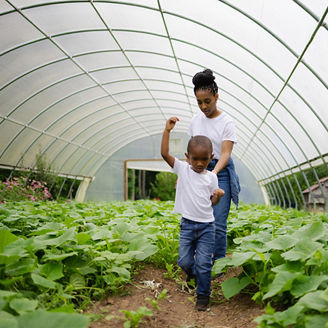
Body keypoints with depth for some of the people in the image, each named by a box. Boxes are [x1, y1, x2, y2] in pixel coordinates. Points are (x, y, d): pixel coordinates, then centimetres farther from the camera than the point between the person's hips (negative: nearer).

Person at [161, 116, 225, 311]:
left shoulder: (211, 177, 2)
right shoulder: (182, 169, -2)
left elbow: (212, 202, 9)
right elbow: (164, 153, -13)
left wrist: (218, 195, -13)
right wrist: (167, 130, -19)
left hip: (206, 225, 0)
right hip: (187, 224, 0)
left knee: (203, 263, -2)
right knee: (184, 261, 5)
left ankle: (203, 295, 16)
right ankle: (193, 272, 39)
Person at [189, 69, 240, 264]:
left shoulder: (226, 122, -9)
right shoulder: (195, 120, 6)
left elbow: (226, 153, -18)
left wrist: (213, 173, -34)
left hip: (221, 172, -4)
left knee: (218, 222, -6)